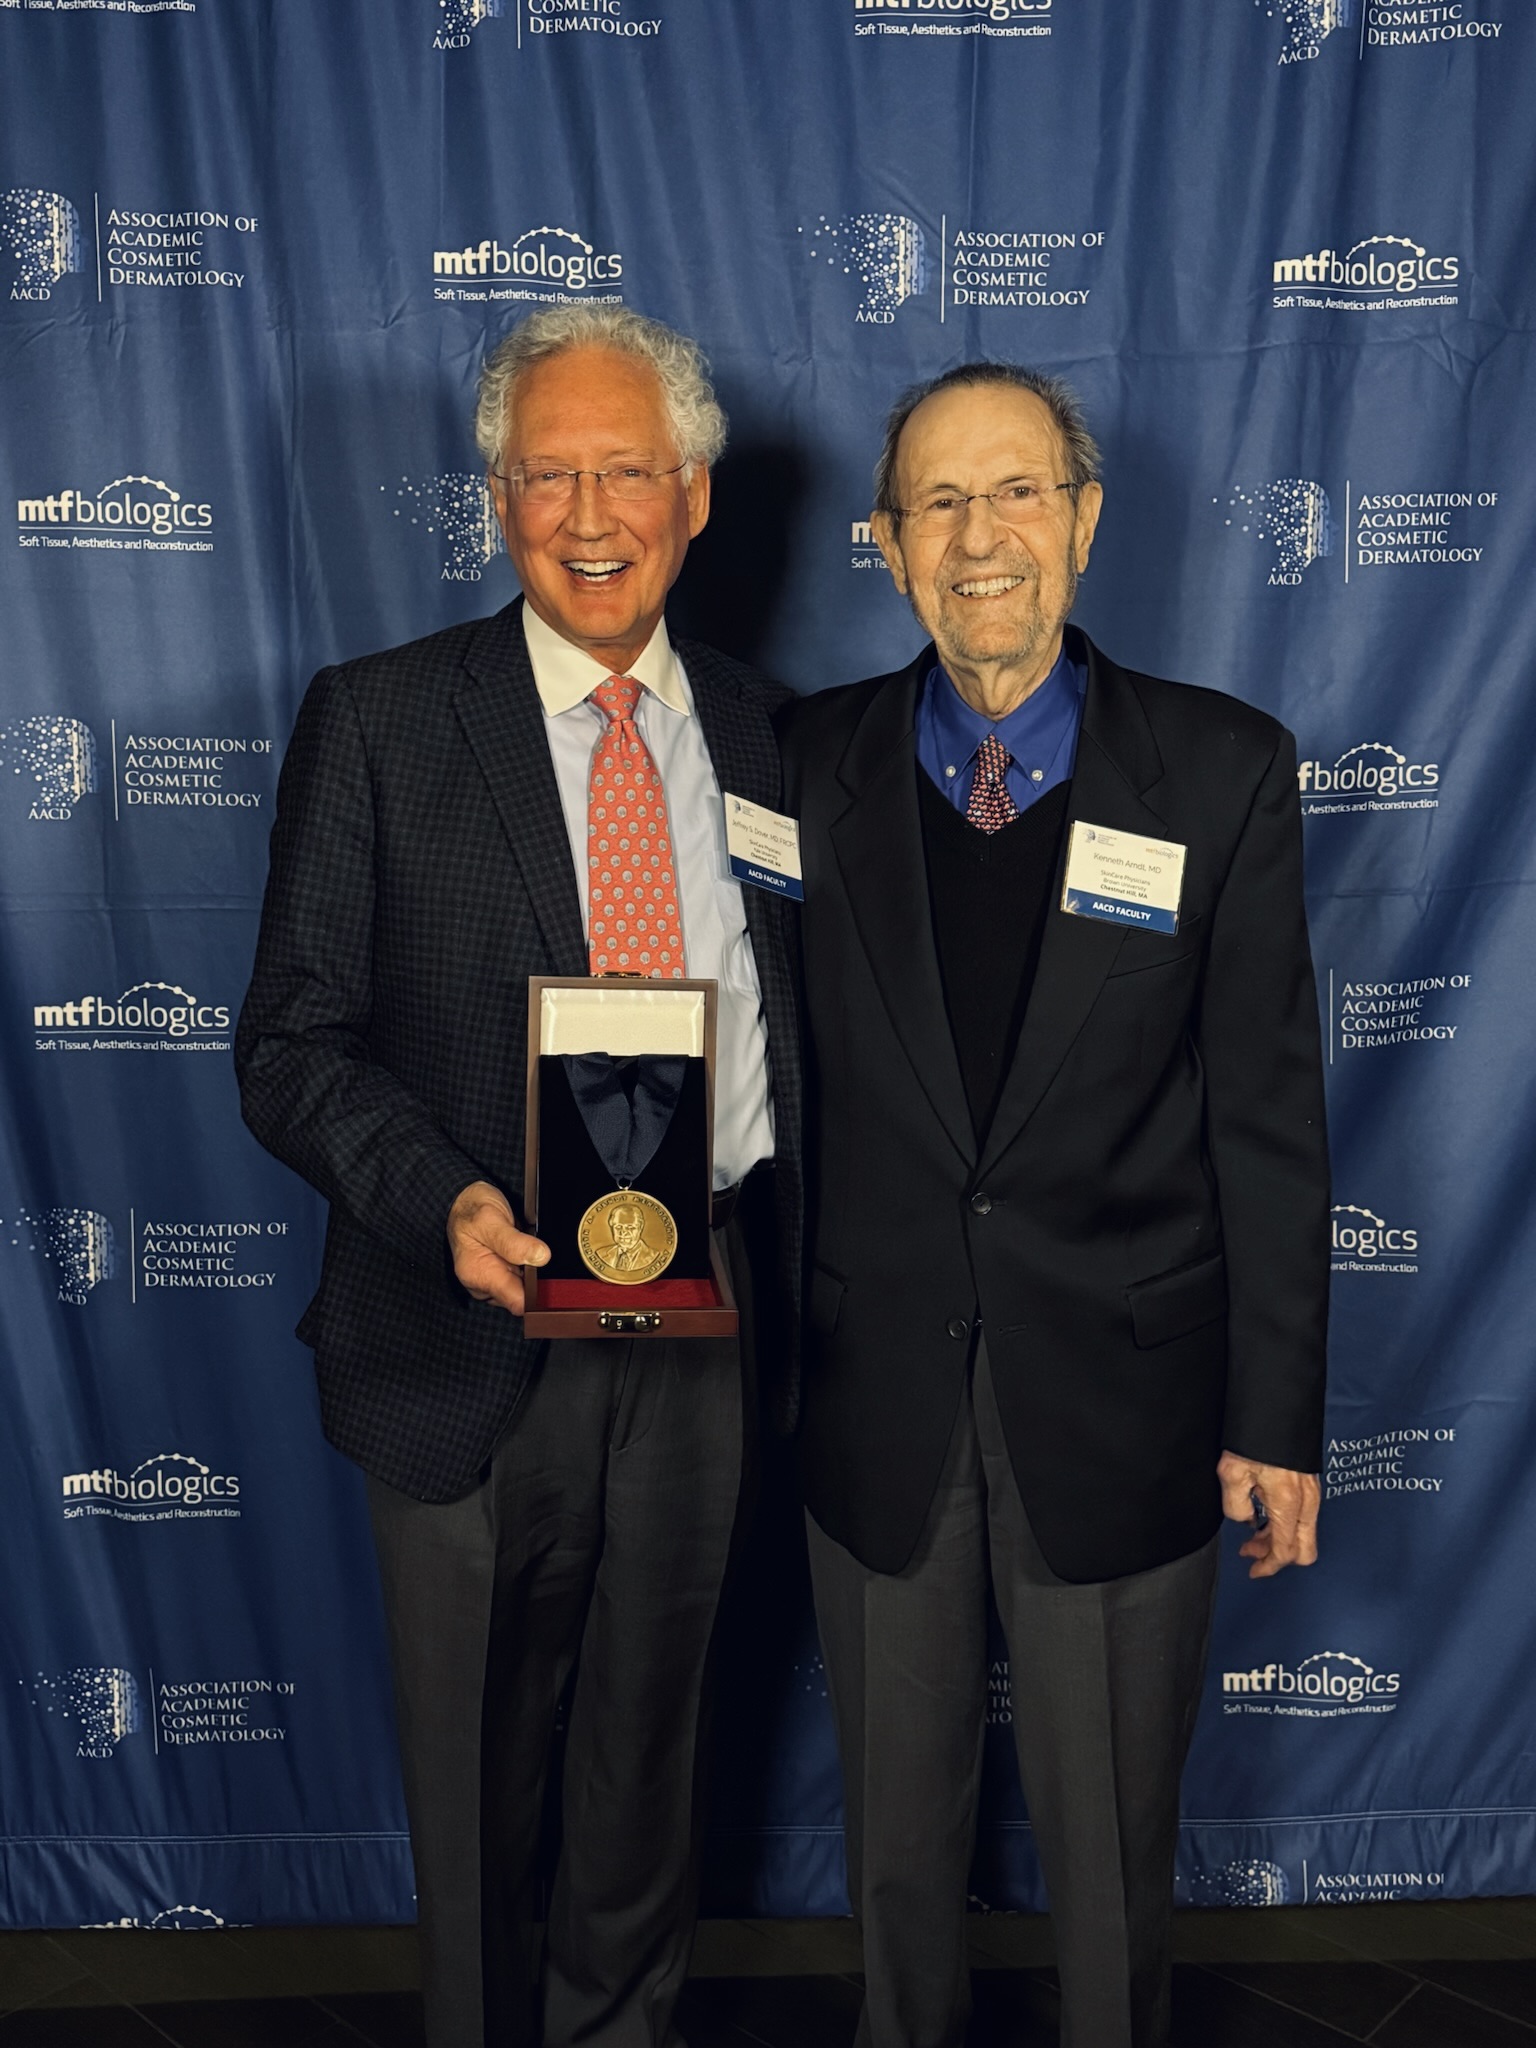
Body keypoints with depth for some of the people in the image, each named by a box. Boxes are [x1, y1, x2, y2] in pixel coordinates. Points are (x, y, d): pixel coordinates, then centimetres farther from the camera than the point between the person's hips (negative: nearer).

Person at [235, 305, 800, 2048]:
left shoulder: (762, 735, 5)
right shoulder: (375, 723, -5)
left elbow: (793, 1026, 10)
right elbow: (290, 1048, -8)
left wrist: (795, 1278, -2)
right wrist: (445, 1204, -25)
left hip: (703, 1321, 3)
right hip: (477, 1331, -2)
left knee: (651, 1743, 21)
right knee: (472, 1769, 16)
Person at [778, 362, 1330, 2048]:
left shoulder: (1222, 770, -5)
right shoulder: (812, 765, -2)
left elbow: (1269, 1115, -4)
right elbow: (777, 1082, 1)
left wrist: (1277, 1415, -3)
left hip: (1121, 1405, -1)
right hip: (874, 1402, 2)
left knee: (1112, 1845, 17)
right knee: (895, 1826, 21)